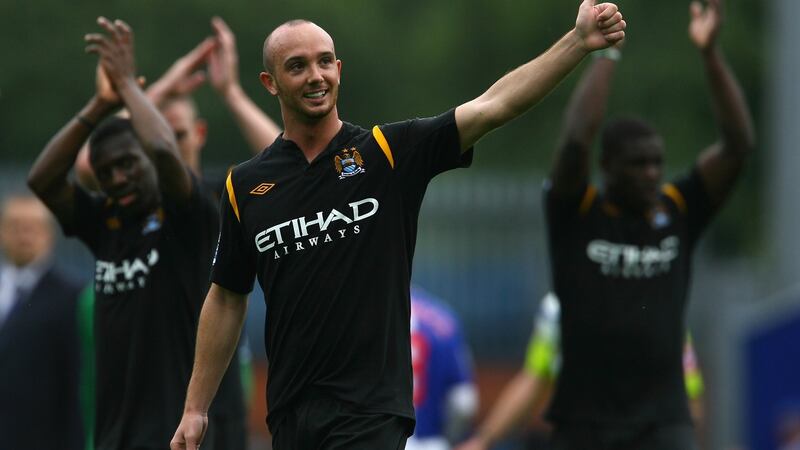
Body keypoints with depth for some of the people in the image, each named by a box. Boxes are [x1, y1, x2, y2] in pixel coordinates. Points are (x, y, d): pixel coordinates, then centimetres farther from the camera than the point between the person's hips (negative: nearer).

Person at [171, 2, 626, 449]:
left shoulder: (391, 152, -1)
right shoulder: (246, 185, 7)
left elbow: (492, 106, -11)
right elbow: (227, 300, 14)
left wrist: (579, 41, -22)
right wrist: (195, 408, 12)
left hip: (371, 411, -4)